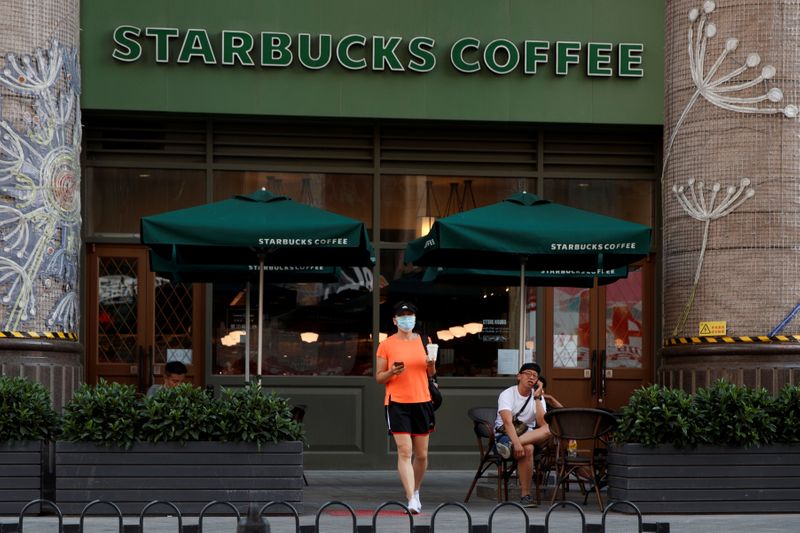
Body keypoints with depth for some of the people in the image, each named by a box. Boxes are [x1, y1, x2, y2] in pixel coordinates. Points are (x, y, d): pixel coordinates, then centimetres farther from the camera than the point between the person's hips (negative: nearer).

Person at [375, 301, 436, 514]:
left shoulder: (423, 341, 9)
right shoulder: (386, 345, 0)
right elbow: (378, 377, 3)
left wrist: (431, 365, -6)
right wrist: (392, 372, -17)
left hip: (422, 401, 3)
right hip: (397, 403, -3)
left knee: (421, 454, 8)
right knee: (404, 451, -13)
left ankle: (416, 491, 31)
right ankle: (411, 500, -16)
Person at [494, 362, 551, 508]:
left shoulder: (538, 397, 6)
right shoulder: (507, 394, -8)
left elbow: (543, 424, -12)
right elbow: (508, 422, -25)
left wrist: (537, 397, -13)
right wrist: (517, 443, -42)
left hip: (529, 435, 4)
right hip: (504, 434, -4)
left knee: (547, 431, -31)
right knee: (527, 449, -38)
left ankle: (508, 446, -46)